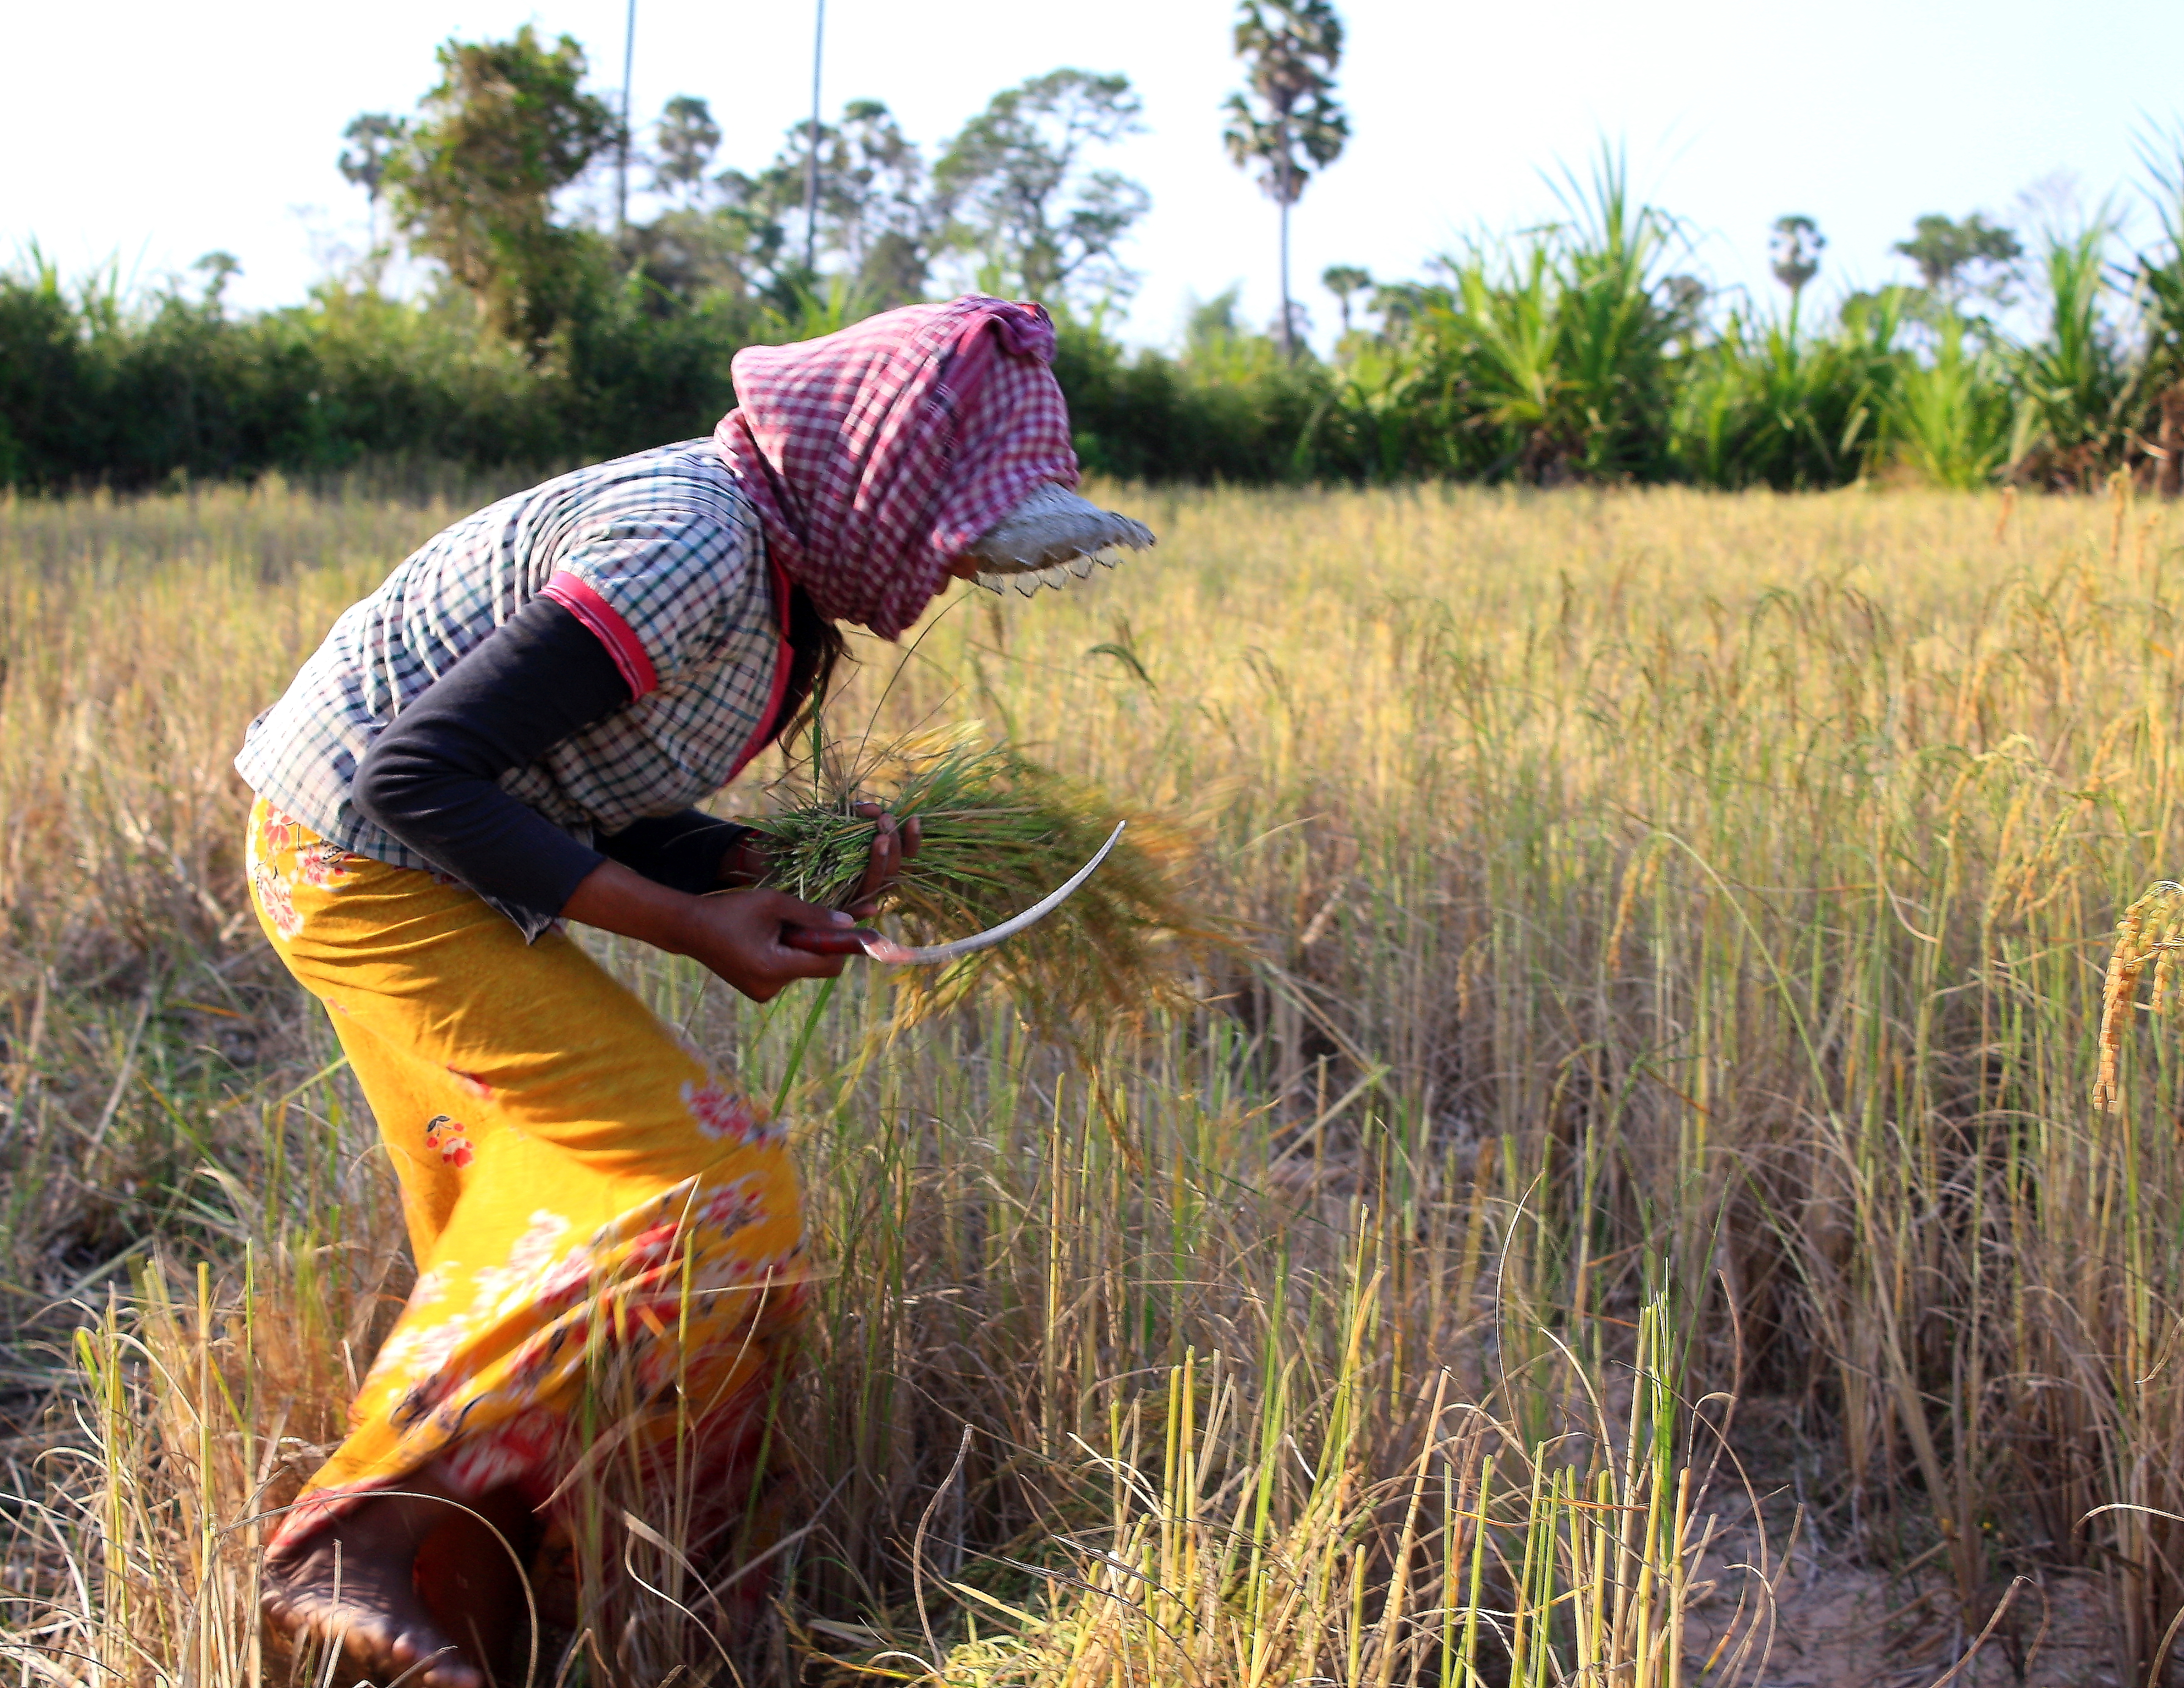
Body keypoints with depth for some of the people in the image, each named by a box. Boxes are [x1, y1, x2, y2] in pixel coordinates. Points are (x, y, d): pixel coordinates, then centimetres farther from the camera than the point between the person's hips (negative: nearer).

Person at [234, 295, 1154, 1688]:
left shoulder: (774, 575, 6)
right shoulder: (689, 549, -25)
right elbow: (421, 771, -26)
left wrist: (800, 877, -6)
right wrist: (689, 927, -22)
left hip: (368, 863, 11)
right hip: (379, 870, -10)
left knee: (528, 1228, 18)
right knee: (705, 1200, -12)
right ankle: (363, 1542, -10)